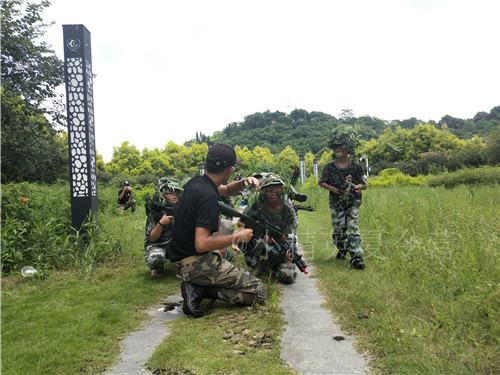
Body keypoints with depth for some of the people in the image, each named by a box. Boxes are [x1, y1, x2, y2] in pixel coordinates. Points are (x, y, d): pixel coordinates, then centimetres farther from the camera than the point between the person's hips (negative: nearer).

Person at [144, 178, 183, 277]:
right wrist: (161, 223, -29)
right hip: (156, 245, -4)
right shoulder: (155, 211, -12)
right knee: (155, 259, -37)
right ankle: (158, 269, 1)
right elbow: (152, 238, -14)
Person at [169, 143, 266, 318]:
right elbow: (201, 244, -30)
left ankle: (195, 285, 12)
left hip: (181, 259, 9)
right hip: (196, 263, -9)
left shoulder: (195, 182, 4)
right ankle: (199, 290, -8)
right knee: (258, 292, -3)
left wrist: (243, 182, 2)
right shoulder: (208, 196, -23)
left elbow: (226, 190, 23)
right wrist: (238, 236, -19)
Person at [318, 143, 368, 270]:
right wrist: (331, 188, -7)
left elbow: (365, 184, 6)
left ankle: (357, 258, -14)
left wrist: (355, 187, -15)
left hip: (352, 203, -1)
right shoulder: (329, 167, 2)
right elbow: (320, 182, 11)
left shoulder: (355, 167, 0)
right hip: (336, 203, 2)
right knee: (338, 230, 6)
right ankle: (342, 250, 35)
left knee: (353, 229, -13)